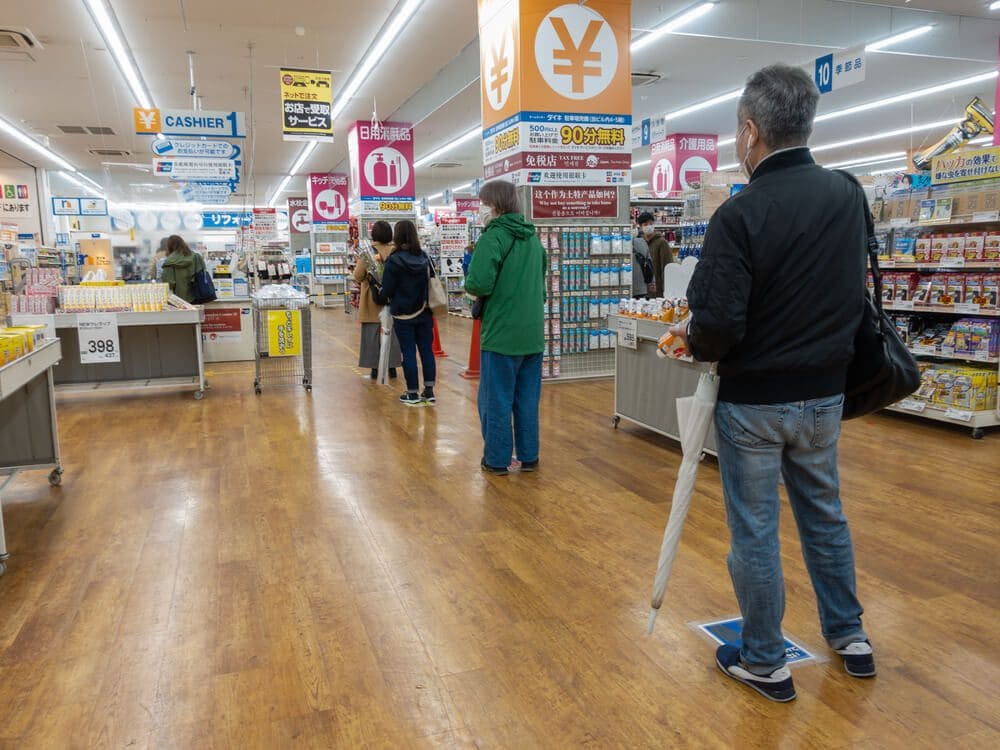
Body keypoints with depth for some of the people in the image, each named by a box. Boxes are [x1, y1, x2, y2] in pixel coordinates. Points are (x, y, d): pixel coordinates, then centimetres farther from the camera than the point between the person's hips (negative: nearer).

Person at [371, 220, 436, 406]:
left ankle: (413, 394, 7)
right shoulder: (424, 257, 3)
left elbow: (386, 291, -9)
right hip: (424, 313, 4)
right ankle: (429, 391, 11)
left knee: (409, 353, 2)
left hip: (403, 315, -4)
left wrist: (380, 297, 12)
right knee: (427, 350, 7)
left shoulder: (394, 261, -12)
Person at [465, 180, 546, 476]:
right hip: (533, 333, 7)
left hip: (502, 334, -7)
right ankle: (528, 456, 22)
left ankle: (497, 459, 14)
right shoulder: (532, 238, 12)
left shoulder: (493, 238, -14)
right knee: (527, 400, 14)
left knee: (496, 400, 5)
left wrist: (469, 284, -2)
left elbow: (479, 284, -23)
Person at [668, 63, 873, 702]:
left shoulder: (741, 213, -21)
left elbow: (717, 325, -23)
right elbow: (856, 295, 10)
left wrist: (691, 336, -3)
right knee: (825, 512, 23)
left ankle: (765, 664, 24)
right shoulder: (849, 195, -1)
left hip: (754, 400, -6)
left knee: (755, 530, 9)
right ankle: (850, 635, 38)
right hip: (826, 393, 6)